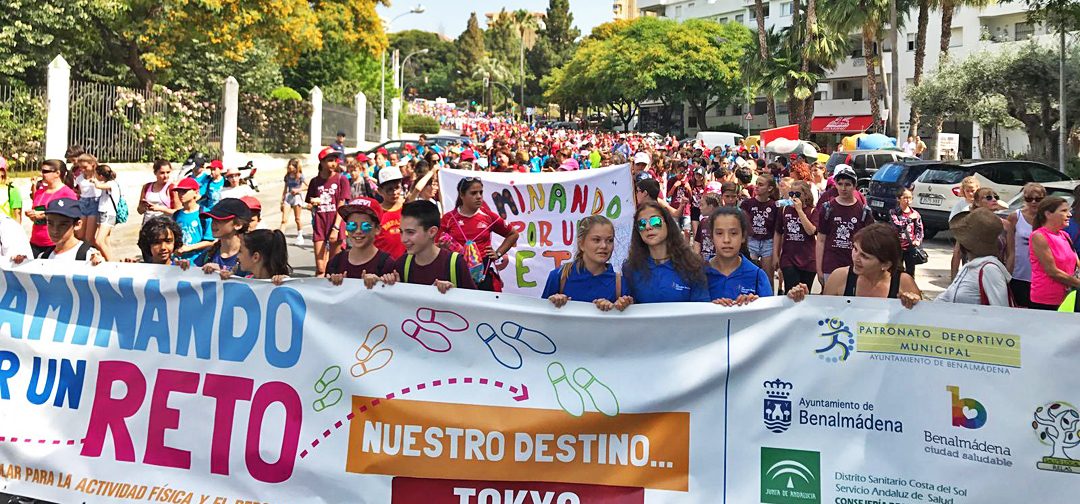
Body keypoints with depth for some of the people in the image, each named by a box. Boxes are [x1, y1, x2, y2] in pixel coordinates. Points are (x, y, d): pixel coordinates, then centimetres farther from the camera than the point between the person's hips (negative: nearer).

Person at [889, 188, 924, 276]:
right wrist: (909, 219, -19)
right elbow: (897, 225, -17)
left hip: (911, 247, 2)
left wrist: (918, 240, -11)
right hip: (897, 247, -2)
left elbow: (920, 229, 4)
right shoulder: (893, 212, -3)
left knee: (910, 272, 8)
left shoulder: (915, 213, 3)